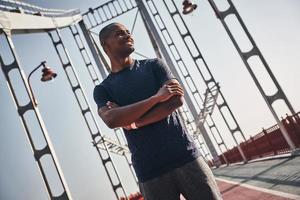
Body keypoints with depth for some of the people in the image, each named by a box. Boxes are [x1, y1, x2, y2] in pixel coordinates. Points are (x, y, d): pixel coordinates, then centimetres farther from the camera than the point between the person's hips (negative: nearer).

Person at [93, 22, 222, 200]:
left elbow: (177, 99, -5)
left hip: (185, 156, 1)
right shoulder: (103, 89, 8)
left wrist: (133, 122, -9)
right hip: (150, 172, 0)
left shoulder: (153, 65, 10)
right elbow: (111, 120, -13)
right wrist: (156, 97, -16)